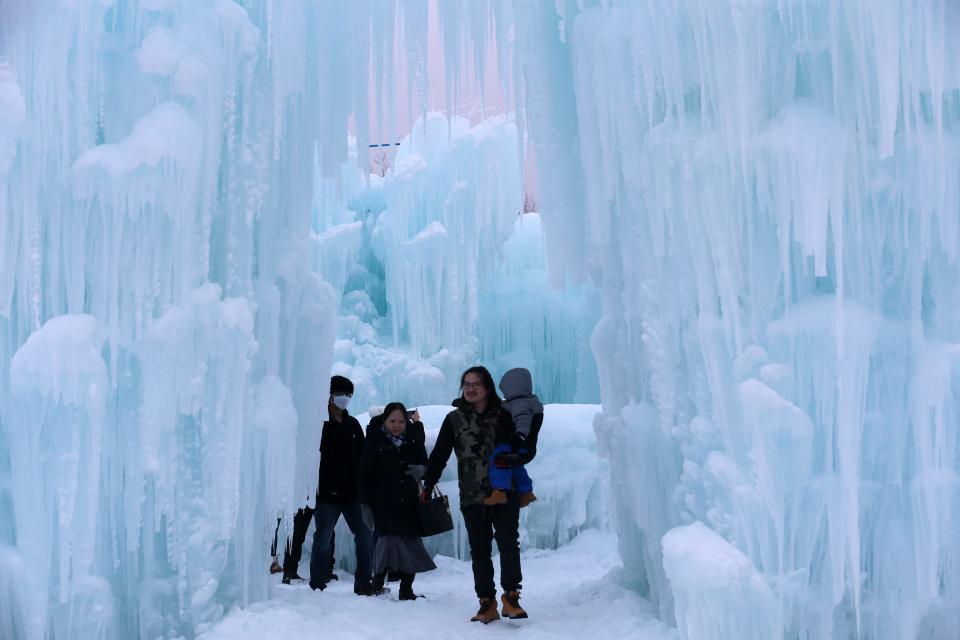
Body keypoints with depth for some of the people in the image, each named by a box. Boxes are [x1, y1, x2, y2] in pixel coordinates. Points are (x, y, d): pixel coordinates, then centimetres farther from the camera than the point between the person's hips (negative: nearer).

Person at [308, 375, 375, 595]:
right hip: (327, 494, -5)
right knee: (323, 538, 0)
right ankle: (317, 586, 12)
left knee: (364, 535, 2)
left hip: (351, 492, 5)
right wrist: (316, 484, -17)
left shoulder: (353, 424, 14)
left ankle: (363, 584, 12)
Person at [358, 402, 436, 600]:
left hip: (409, 503, 3)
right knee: (387, 541, -17)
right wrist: (365, 504, -6)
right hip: (383, 504, -3)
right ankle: (377, 586, 3)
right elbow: (365, 475, 0)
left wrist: (422, 470, -5)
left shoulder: (414, 441, 9)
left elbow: (425, 464, 20)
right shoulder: (375, 441, 1)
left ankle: (406, 590, 14)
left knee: (411, 546, -1)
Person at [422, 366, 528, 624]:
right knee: (479, 550, 5)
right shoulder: (454, 419, 5)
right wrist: (427, 486, -3)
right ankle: (487, 604, 12)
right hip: (472, 497, 1)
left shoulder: (503, 416, 3)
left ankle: (511, 597, 4)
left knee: (508, 543, -7)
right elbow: (439, 454, 4)